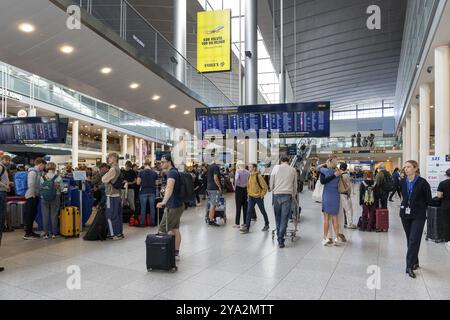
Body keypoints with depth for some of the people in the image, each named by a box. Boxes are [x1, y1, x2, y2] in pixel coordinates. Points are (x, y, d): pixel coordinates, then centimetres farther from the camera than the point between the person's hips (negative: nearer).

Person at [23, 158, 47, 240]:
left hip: (35, 196, 9)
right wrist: (33, 195, -17)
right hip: (31, 196, -9)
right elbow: (31, 185, -20)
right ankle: (27, 234, 2)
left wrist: (36, 195, 12)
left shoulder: (38, 172, 14)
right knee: (29, 215, -3)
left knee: (32, 215, 15)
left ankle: (30, 231, 25)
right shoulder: (33, 172, -14)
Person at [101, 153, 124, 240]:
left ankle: (114, 234, 2)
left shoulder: (113, 169, -15)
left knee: (111, 215, -2)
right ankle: (120, 233, 18)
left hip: (111, 195, -9)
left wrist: (105, 174, 4)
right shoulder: (118, 169, 14)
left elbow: (104, 180, -13)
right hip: (118, 194, 9)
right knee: (118, 214, 12)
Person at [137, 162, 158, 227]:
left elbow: (138, 183, -6)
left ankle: (142, 223, 10)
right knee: (152, 207, 9)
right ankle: (152, 222, 13)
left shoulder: (141, 172, -4)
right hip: (152, 192, 1)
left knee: (143, 208, 6)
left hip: (143, 192, -1)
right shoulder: (154, 173, 1)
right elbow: (155, 183, 3)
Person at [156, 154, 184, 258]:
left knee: (163, 230, -3)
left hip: (173, 206, -10)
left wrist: (164, 202, -51)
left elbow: (170, 188, -38)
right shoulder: (175, 171, 13)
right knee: (175, 230, 14)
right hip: (178, 205, 10)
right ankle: (176, 252, 21)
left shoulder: (171, 173, -19)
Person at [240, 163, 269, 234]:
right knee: (249, 212, -2)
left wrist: (262, 195, -12)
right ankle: (246, 227, -2)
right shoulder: (249, 176, 5)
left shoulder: (258, 176, -16)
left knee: (263, 211, 11)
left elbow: (265, 187, -14)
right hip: (251, 197, 6)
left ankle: (266, 225, 30)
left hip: (258, 197, -6)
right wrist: (249, 193, 14)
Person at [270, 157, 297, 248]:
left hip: (277, 195, 1)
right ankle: (281, 240, -3)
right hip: (287, 195, 0)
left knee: (277, 217, 11)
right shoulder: (293, 170, 9)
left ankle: (279, 238, 16)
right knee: (284, 218, 0)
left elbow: (271, 184, 9)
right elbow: (295, 185, 13)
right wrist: (293, 197, 23)